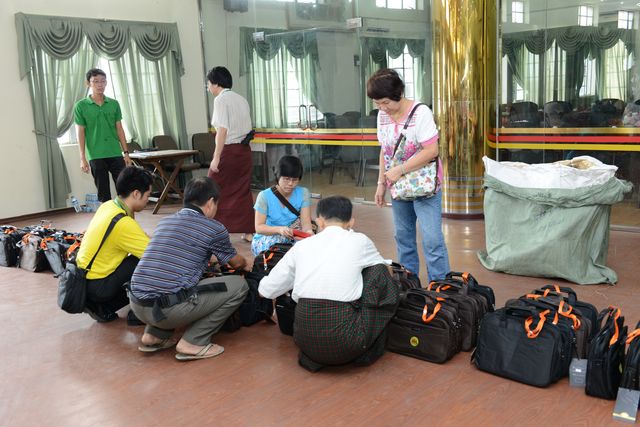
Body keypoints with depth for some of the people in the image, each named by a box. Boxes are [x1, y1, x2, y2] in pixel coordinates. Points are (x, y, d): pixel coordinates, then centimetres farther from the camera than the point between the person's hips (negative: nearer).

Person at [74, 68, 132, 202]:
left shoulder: (114, 104, 7)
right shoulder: (81, 106, -1)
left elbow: (119, 129, 9)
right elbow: (80, 133, -1)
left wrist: (126, 153, 4)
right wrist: (82, 158, -6)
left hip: (116, 154, 2)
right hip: (96, 157, -2)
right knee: (103, 194, 6)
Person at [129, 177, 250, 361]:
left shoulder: (164, 222, 18)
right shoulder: (214, 228, 1)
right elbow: (236, 263, 20)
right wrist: (246, 264, 44)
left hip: (137, 304, 7)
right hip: (168, 309, -7)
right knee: (239, 285, 5)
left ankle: (154, 335, 21)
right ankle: (193, 343, 3)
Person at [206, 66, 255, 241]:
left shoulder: (221, 100, -9)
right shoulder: (242, 100, 14)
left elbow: (222, 130, -18)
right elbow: (248, 129, 13)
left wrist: (216, 157, -19)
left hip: (228, 150, -7)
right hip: (245, 150, 7)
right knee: (243, 191, 10)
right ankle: (248, 232, 12)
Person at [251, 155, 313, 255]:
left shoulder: (303, 193, -6)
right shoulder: (264, 196, -13)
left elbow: (306, 223, -14)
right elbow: (259, 227, -16)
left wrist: (308, 232, -40)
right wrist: (279, 229, -37)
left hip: (289, 240, 2)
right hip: (264, 240, -2)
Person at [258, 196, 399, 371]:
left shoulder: (301, 246, 10)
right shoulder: (359, 241, 5)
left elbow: (266, 290, 17)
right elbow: (382, 265, 27)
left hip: (305, 340, 4)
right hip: (345, 341, -4)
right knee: (379, 272, 13)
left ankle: (313, 356, 16)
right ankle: (370, 348, 19)